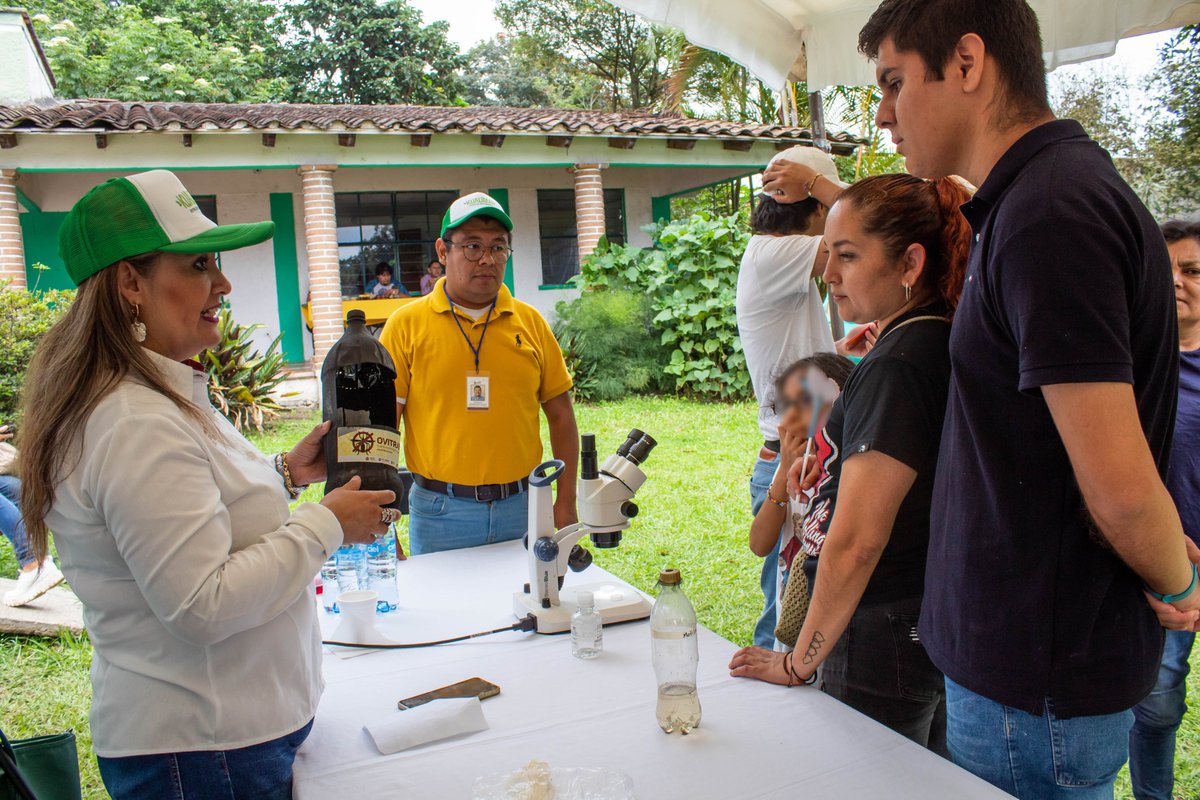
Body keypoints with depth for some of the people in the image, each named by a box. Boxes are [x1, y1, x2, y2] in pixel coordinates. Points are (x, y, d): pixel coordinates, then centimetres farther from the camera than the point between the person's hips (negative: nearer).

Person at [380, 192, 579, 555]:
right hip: (440, 512, -2)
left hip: (522, 507, 3)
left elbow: (560, 415, 8)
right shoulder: (406, 324, -3)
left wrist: (566, 502, 4)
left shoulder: (530, 322, 4)